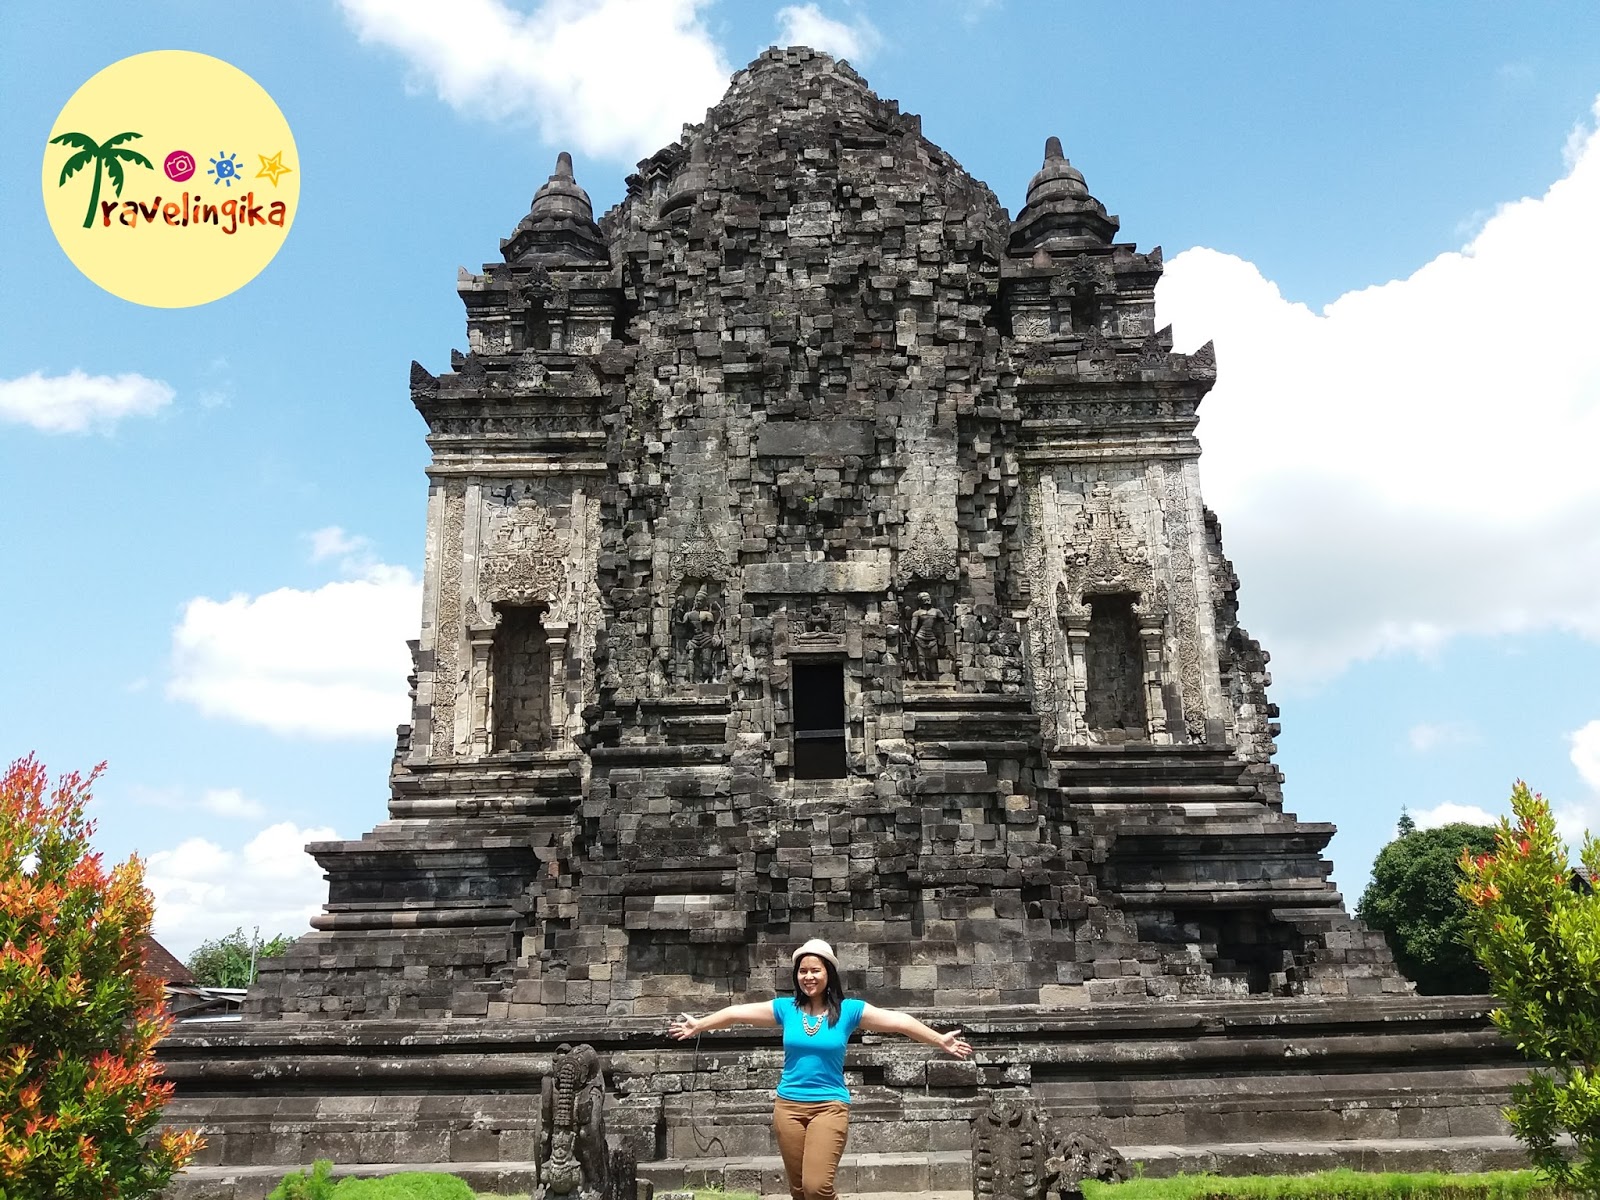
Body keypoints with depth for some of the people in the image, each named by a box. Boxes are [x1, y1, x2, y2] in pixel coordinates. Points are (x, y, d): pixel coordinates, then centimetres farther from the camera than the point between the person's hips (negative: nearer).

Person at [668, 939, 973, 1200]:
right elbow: (737, 1013, 6)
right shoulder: (785, 1008, 0)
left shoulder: (849, 1010, -6)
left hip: (830, 1106, -3)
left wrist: (941, 1041, -14)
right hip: (788, 1105, 3)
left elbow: (898, 1021, -9)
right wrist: (698, 1025, 9)